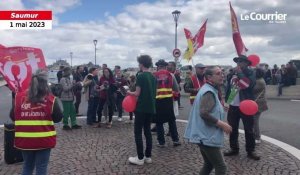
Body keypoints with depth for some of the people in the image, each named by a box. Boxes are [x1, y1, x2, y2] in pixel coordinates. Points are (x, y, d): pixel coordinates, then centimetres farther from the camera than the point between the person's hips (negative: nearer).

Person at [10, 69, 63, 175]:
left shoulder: (19, 97, -3)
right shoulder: (51, 99, -12)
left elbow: (12, 117, 6)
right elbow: (58, 118, -4)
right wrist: (58, 104, 11)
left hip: (24, 140, 3)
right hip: (44, 140, -3)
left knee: (27, 166, 21)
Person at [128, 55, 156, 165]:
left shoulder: (141, 76, -13)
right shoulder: (153, 77, 9)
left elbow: (137, 93, -14)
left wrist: (129, 93, 4)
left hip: (141, 108, -7)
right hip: (151, 108, 7)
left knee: (138, 132, 1)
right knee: (147, 131, 13)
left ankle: (140, 158, 5)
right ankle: (148, 156, 17)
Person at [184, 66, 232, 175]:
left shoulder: (209, 89, 15)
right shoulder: (209, 92, -18)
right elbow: (204, 113, -29)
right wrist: (222, 124, -22)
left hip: (204, 135, 11)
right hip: (207, 137, -11)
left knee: (209, 164, 20)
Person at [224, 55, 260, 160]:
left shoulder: (250, 73, -5)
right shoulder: (233, 73, 9)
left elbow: (249, 85, -23)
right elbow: (228, 87, 14)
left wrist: (240, 73, -19)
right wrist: (226, 100, 10)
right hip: (233, 106, 5)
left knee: (248, 130, 4)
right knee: (233, 129, 12)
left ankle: (250, 151, 16)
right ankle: (234, 149, 26)